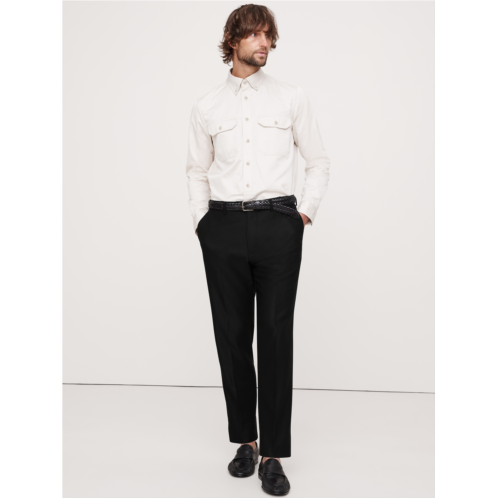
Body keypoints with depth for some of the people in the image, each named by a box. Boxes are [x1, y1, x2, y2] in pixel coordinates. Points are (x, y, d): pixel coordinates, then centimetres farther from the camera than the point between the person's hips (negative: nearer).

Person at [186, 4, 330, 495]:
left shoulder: (291, 98, 9)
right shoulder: (206, 106, 11)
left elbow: (318, 161, 13)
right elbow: (197, 170, 19)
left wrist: (307, 212, 4)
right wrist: (202, 221, 9)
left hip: (278, 224, -1)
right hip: (223, 226, 2)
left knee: (276, 336, -4)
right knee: (231, 335, 5)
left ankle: (273, 454, 4)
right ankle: (245, 439, 20)